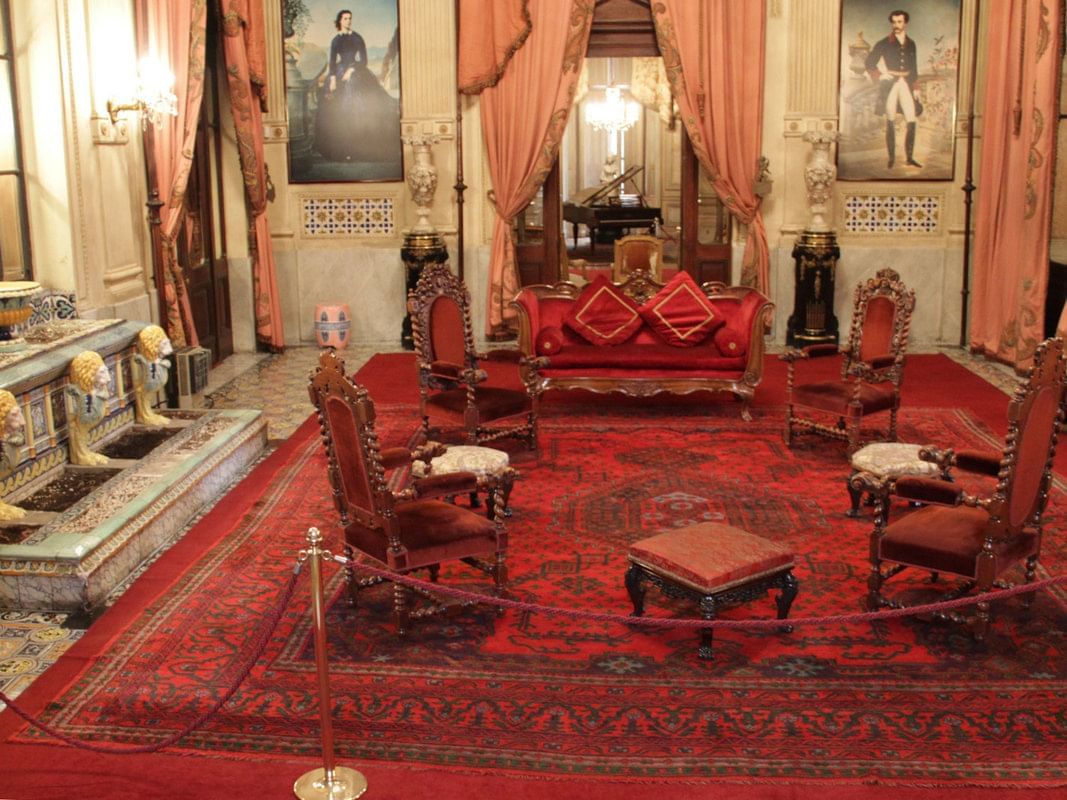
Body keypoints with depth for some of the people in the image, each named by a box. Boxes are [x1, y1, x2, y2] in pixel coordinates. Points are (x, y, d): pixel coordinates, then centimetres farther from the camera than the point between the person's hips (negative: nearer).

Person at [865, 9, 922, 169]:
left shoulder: (911, 44, 13)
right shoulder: (884, 44, 1)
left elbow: (914, 69, 16)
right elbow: (869, 63, 2)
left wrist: (915, 88, 9)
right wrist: (881, 76, -8)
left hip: (906, 85, 3)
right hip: (890, 85, -3)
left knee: (912, 122, -5)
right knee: (891, 123, -1)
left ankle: (909, 157, 2)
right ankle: (891, 157, 6)